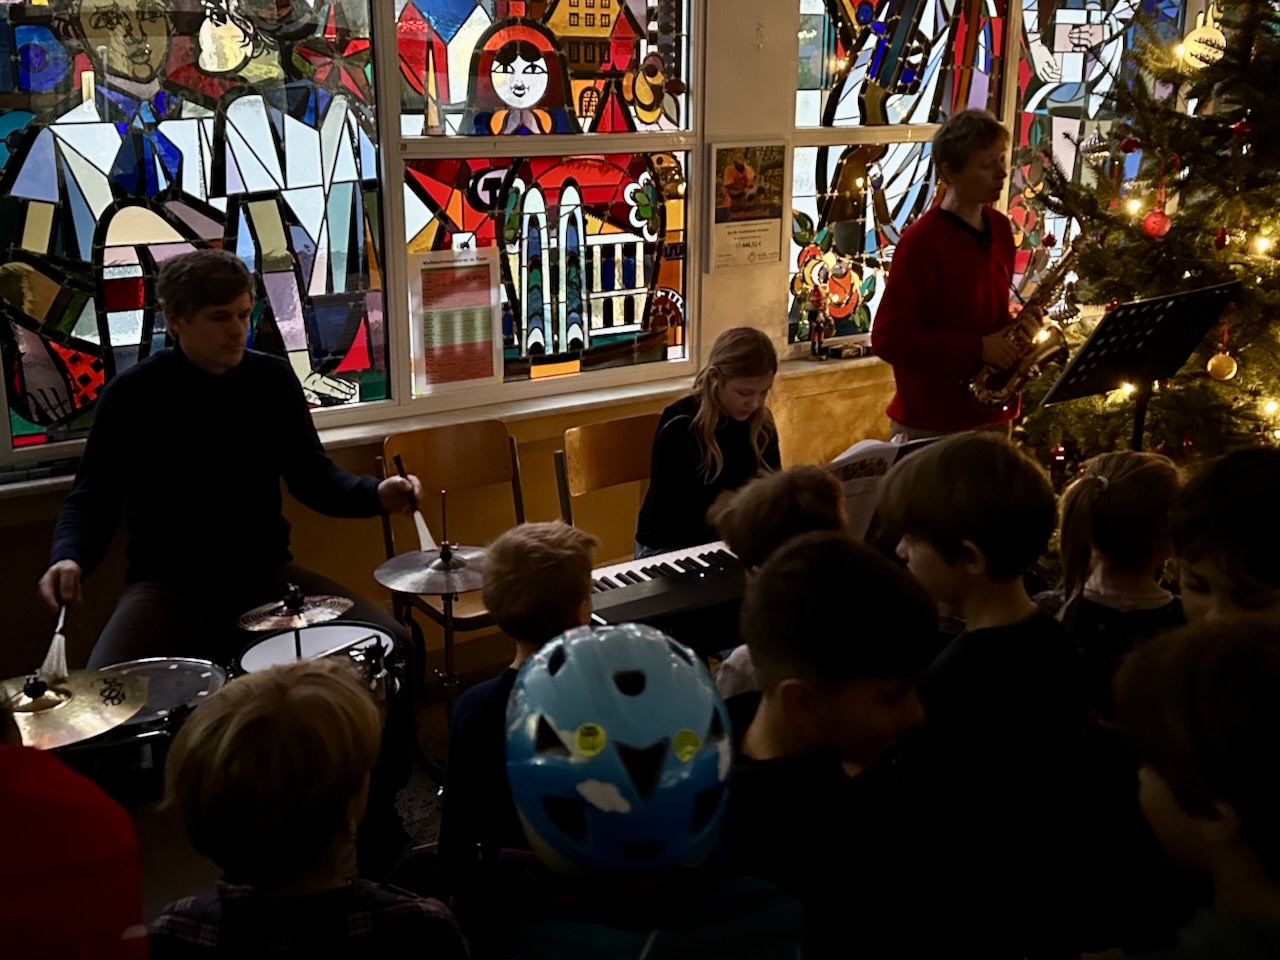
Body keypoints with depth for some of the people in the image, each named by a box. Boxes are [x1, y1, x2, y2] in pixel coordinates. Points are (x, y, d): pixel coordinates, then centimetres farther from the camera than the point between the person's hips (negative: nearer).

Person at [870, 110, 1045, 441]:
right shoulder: (922, 240, -16)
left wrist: (1019, 324, -3)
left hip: (992, 418, 7)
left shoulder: (1000, 228, 7)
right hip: (929, 426, -7)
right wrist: (976, 348, -20)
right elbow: (888, 338, -19)